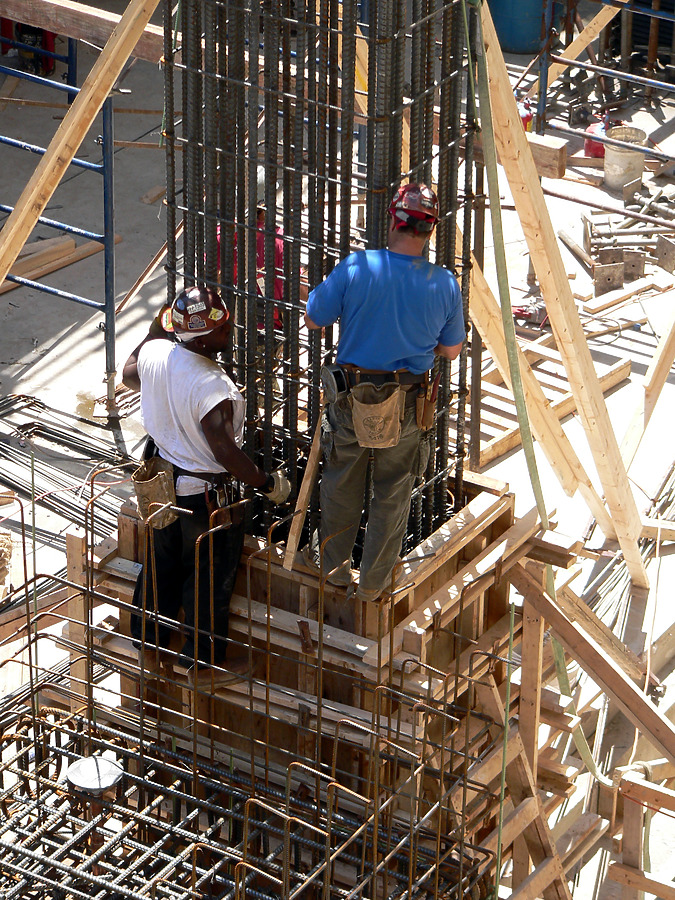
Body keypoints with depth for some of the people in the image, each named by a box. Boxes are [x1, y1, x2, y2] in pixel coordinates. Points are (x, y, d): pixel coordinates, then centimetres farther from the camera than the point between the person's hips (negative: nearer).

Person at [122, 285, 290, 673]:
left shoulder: (154, 354, -11)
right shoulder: (212, 386, -33)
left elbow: (130, 375, 14)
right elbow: (224, 451, -33)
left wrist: (156, 328, 23)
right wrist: (268, 482, -21)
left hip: (164, 480, 7)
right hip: (208, 495, -7)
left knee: (161, 565, 25)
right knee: (209, 578, 13)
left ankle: (147, 639, 42)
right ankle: (202, 657, 27)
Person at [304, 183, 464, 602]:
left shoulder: (355, 268, -19)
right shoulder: (444, 284, -13)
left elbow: (313, 319, -7)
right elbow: (451, 349, 1)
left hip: (352, 397, -1)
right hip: (408, 407, 1)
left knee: (341, 486, 20)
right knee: (393, 495, 17)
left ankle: (336, 567, 35)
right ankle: (374, 581, 29)